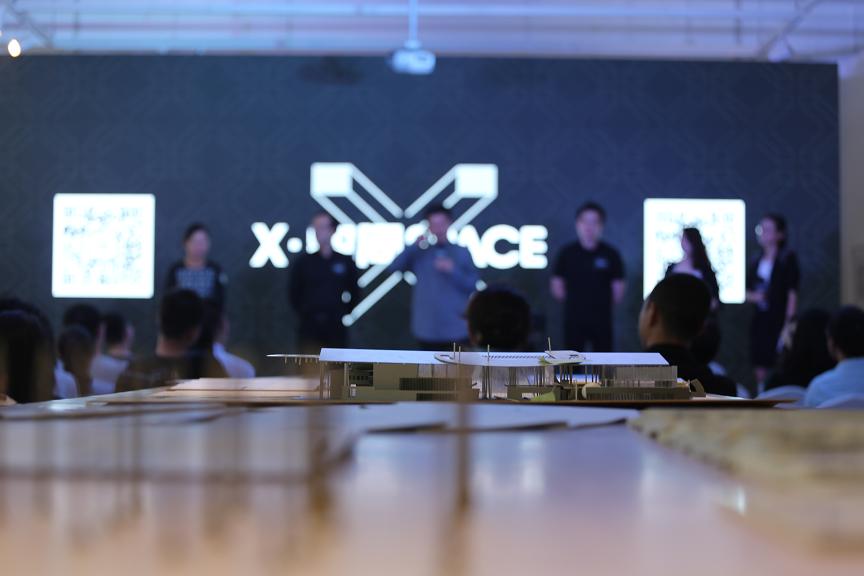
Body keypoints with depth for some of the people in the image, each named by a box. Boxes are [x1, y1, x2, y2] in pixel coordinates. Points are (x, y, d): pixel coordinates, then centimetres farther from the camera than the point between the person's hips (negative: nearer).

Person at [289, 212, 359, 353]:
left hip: (336, 327, 0)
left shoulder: (345, 262, 6)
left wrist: (343, 313, 6)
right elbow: (293, 292, 14)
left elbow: (354, 293, 12)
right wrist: (302, 312, 8)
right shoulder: (304, 262, 7)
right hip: (309, 327, 0)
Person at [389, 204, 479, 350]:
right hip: (427, 330, 1)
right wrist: (415, 246, -12)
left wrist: (453, 271, -13)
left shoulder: (462, 253, 5)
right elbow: (394, 268, -6)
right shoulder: (419, 253, 5)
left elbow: (473, 286, 2)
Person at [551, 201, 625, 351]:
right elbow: (556, 286, 5)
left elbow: (618, 289, 4)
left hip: (602, 320, 0)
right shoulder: (567, 253, 0)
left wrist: (604, 305, 6)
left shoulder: (611, 254, -1)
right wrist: (574, 303, 6)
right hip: (573, 320, 0)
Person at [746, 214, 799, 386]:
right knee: (760, 371, 4)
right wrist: (752, 296, -4)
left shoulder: (787, 259, -4)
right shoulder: (756, 262, 13)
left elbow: (792, 294, -8)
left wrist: (788, 324, -14)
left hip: (779, 320, -6)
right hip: (760, 320, 6)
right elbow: (746, 292, 19)